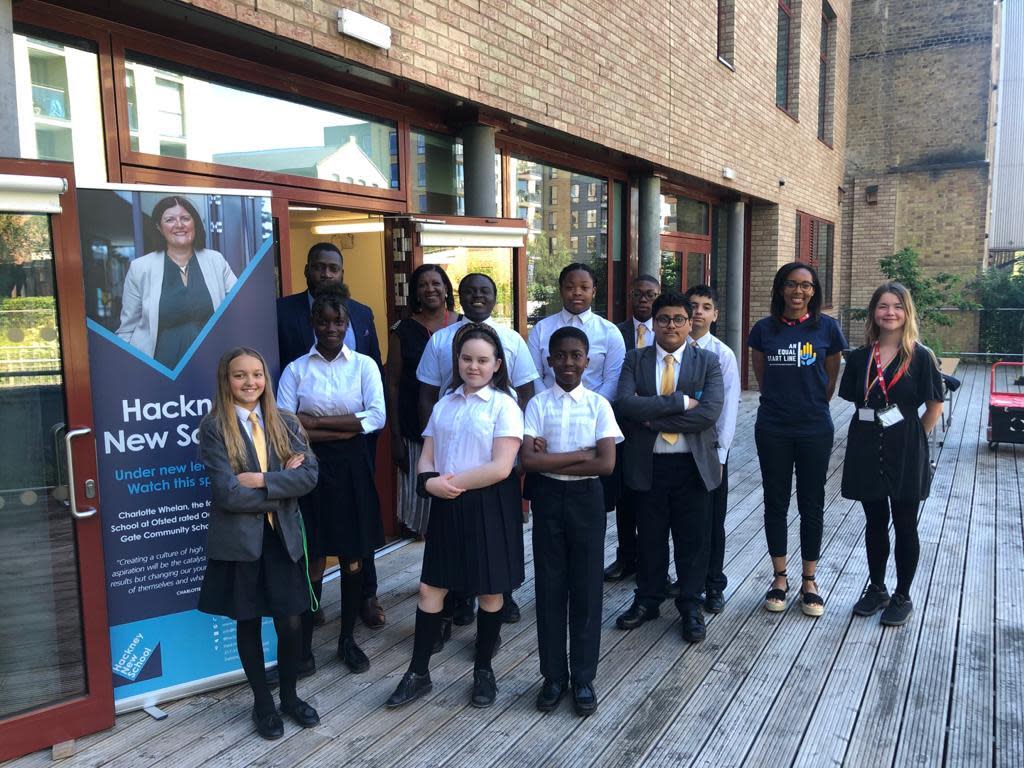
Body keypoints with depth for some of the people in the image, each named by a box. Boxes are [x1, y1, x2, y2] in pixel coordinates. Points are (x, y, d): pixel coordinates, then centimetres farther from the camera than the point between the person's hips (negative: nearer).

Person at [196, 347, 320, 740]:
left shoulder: (286, 423, 3)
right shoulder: (213, 427, -9)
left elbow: (309, 474, -8)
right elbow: (227, 493, -17)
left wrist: (262, 480, -18)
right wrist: (282, 487, -11)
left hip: (283, 537, 3)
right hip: (239, 540, -2)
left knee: (291, 624, 8)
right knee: (248, 624, 13)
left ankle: (290, 696, 32)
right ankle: (262, 702, 32)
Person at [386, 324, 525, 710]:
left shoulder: (504, 405, -8)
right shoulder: (443, 405, 9)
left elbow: (501, 467, -17)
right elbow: (426, 459, 8)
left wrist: (452, 482, -15)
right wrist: (431, 482, -14)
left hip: (489, 506, -4)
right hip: (447, 506, 5)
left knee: (490, 591, 9)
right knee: (430, 588, 8)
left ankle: (483, 670, 29)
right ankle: (418, 673, 24)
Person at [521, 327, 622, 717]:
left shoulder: (599, 405, -3)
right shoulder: (538, 404, -2)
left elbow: (607, 464, -13)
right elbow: (528, 460, -12)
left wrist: (552, 459, -14)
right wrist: (580, 454, -15)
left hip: (586, 498, 0)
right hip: (548, 498, 1)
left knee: (586, 588, 6)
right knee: (550, 586, 8)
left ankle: (583, 678, 21)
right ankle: (554, 676, 23)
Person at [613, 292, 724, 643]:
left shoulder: (708, 361, 0)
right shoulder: (635, 360, 2)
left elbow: (710, 411, -15)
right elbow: (625, 403, -14)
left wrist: (653, 417, -16)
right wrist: (680, 402, -19)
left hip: (693, 464, -1)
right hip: (647, 464, 1)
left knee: (693, 540, 9)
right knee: (650, 537, 14)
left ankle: (690, 606, 27)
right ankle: (647, 601, 31)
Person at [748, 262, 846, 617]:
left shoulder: (826, 327, -2)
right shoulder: (764, 328, 0)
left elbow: (832, 376, 9)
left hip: (815, 429, -1)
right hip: (773, 429, 1)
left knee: (812, 505, 8)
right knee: (776, 502, 8)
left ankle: (809, 581, 21)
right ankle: (780, 578, 22)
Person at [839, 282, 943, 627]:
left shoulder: (920, 357, -6)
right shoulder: (860, 357, 3)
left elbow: (934, 406, -2)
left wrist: (914, 439, -2)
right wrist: (872, 430, 4)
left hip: (905, 454, -3)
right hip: (867, 450, 3)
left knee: (905, 526, 7)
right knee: (875, 522, 14)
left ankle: (902, 597, 22)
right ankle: (876, 589, 28)